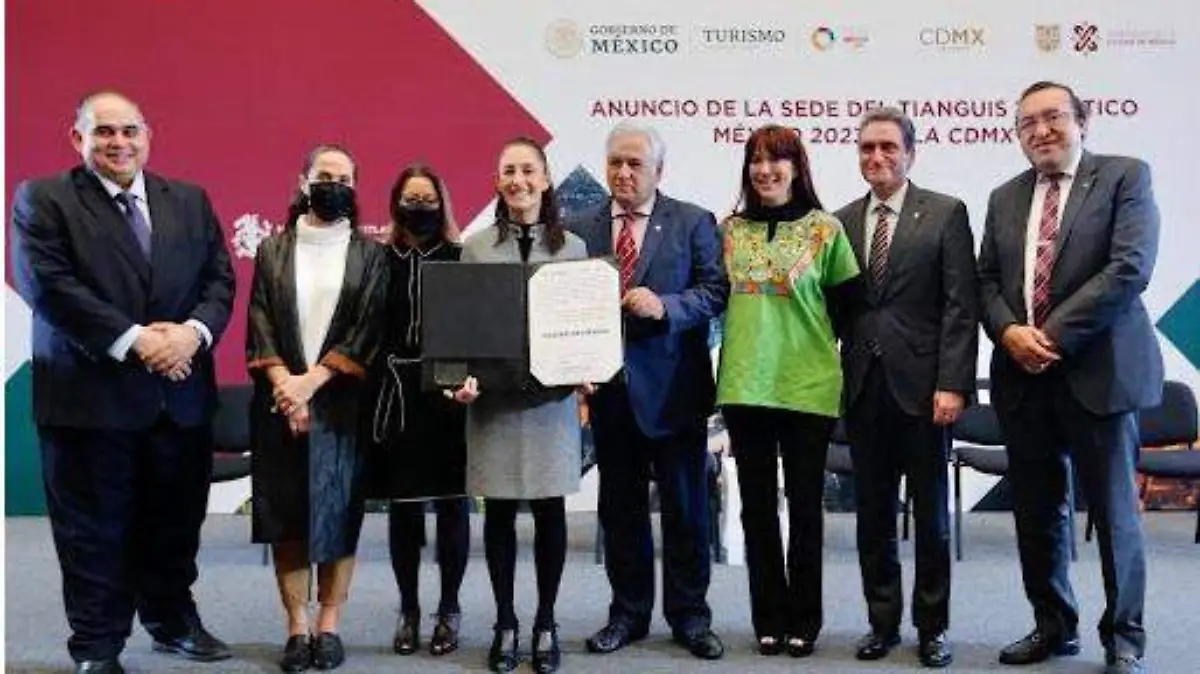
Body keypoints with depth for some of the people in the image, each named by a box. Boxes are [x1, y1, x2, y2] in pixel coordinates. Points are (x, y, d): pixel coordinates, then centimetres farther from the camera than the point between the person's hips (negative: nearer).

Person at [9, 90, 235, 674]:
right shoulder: (42, 200, 0)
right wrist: (132, 340, -17)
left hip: (181, 394, 4)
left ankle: (173, 620, 33)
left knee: (175, 521, 13)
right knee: (93, 529, 6)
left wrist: (193, 332, -12)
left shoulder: (190, 201, 12)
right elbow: (48, 287, -12)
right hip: (91, 395, -4)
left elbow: (219, 278, 7)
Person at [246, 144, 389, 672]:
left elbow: (367, 330, -5)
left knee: (338, 516, 2)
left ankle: (329, 627, 13)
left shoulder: (368, 255, 4)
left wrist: (312, 381, -13)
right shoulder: (273, 250, 8)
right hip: (281, 402, 1)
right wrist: (283, 383, -12)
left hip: (341, 405, -1)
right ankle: (297, 629, 12)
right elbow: (260, 324, 2)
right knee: (286, 518, 3)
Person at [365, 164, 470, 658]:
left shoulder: (461, 259, 3)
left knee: (451, 501, 4)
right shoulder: (380, 260, 7)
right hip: (396, 394, 1)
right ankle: (408, 611, 19)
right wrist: (374, 394, -3)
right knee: (402, 503, 6)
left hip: (449, 393, -1)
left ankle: (449, 610, 16)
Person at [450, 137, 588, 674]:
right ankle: (505, 624, 17)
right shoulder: (476, 247, 5)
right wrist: (463, 376, -13)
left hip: (553, 394, 0)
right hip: (493, 395, 0)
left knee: (550, 509, 4)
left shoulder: (572, 247, 7)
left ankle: (546, 624, 17)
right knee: (499, 510, 5)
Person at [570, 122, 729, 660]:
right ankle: (628, 612, 25)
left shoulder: (693, 223, 0)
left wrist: (664, 306, -21)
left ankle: (690, 616, 19)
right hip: (610, 387, 3)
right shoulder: (582, 228, 8)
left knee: (686, 507, 6)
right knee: (620, 508, 12)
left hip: (673, 387, -2)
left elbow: (715, 290, -6)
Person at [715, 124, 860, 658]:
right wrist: (737, 360, 9)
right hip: (744, 387, 3)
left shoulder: (826, 229, -1)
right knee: (757, 506, 8)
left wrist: (811, 345, 4)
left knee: (805, 506, 5)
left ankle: (803, 620, 18)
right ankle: (768, 618, 20)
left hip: (807, 387, -2)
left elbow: (845, 307, 4)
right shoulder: (730, 230, 7)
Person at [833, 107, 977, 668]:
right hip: (862, 386, 3)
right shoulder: (842, 221, 11)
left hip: (921, 385, -3)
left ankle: (932, 627, 19)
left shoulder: (946, 214, 0)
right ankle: (882, 622, 21)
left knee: (931, 512, 7)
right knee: (873, 514, 9)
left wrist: (953, 384, -14)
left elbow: (961, 306, -6)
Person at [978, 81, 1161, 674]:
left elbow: (1129, 267, -13)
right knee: (1036, 512, 11)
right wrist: (1009, 331, -8)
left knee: (1113, 511, 3)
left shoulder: (1125, 176, -1)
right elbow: (986, 280, 12)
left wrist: (1054, 334, -16)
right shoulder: (1004, 198, 15)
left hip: (1097, 372, -5)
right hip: (1022, 376, 5)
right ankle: (1053, 625, 26)